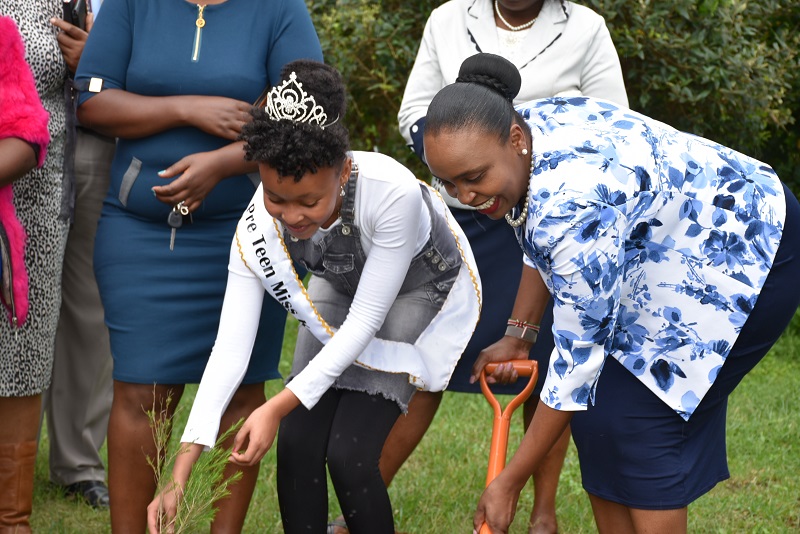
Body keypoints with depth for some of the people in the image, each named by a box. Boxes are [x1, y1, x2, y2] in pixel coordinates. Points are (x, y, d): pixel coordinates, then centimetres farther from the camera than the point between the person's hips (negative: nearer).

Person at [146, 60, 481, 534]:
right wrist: (179, 477, -34)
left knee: (348, 453, -16)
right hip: (342, 290, 4)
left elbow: (365, 320, -32)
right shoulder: (258, 227, -28)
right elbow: (231, 347, -28)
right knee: (296, 446, -8)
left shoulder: (393, 192, -40)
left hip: (418, 293, -4)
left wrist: (278, 407, -37)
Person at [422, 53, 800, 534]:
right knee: (596, 408, 2)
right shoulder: (517, 144, -11)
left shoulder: (573, 204, -37)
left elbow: (578, 359, -30)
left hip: (745, 251, -9)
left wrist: (510, 483, -24)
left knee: (635, 417, -14)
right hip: (673, 249, 9)